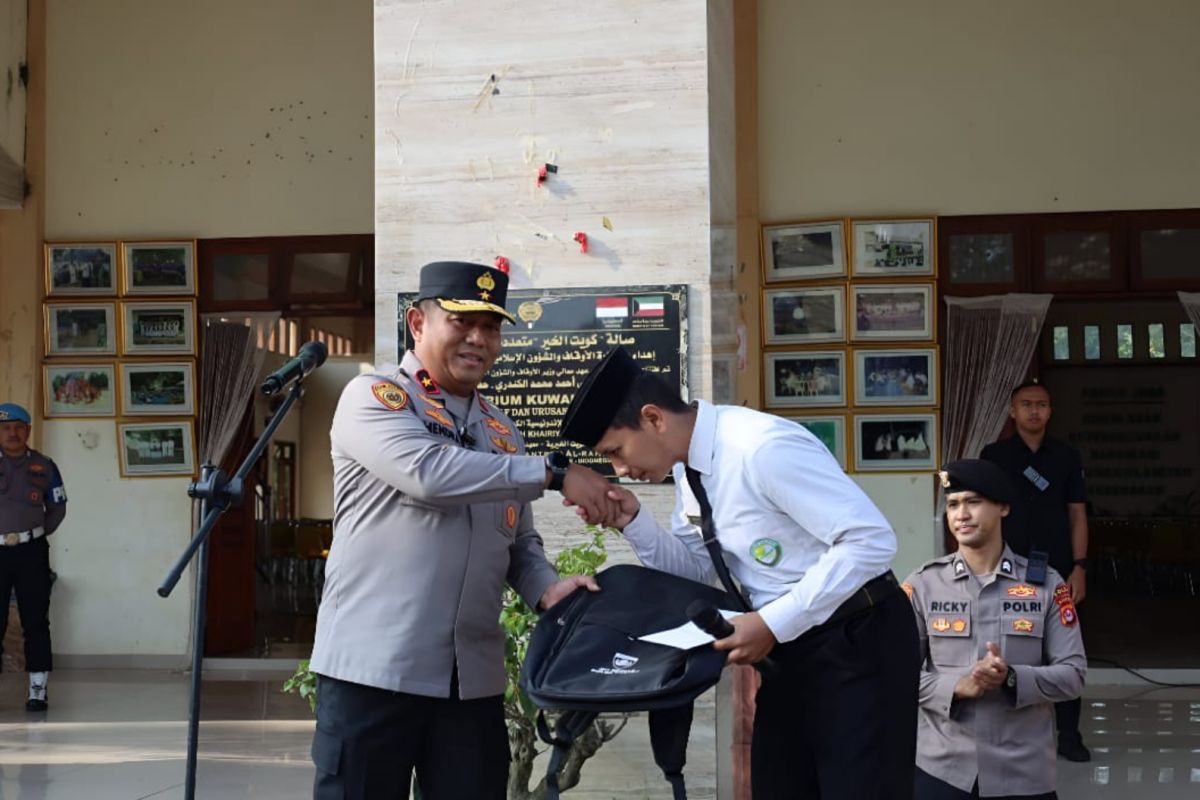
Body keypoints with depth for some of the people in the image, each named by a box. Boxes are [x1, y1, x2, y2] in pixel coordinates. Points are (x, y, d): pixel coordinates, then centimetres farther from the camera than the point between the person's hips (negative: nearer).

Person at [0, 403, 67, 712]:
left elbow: (58, 508, 13)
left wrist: (36, 534, 5)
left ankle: (38, 690, 5)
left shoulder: (44, 467, 4)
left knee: (35, 622, 1)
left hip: (32, 552, 1)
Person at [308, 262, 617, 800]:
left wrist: (545, 590, -3)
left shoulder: (501, 433, 17)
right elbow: (430, 472, -21)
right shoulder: (373, 397, -3)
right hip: (373, 666, -6)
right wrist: (554, 474, -18)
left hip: (475, 676, 6)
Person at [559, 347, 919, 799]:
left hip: (856, 641, -9)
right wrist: (632, 521, -4)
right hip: (791, 644, 9)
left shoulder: (763, 448, -26)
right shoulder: (689, 465, 2)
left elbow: (871, 540, -28)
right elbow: (694, 568, 14)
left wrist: (771, 624, -26)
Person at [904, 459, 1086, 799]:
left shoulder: (1046, 585, 2)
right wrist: (958, 686, -17)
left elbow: (1072, 674, -1)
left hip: (1024, 772, 0)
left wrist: (1012, 678, -17)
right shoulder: (922, 585, 1)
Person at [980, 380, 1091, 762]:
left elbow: (1077, 515, 6)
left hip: (1058, 571, 1)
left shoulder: (1067, 456, 6)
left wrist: (1079, 567, -2)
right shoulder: (994, 455, 2)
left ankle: (1069, 735, 8)